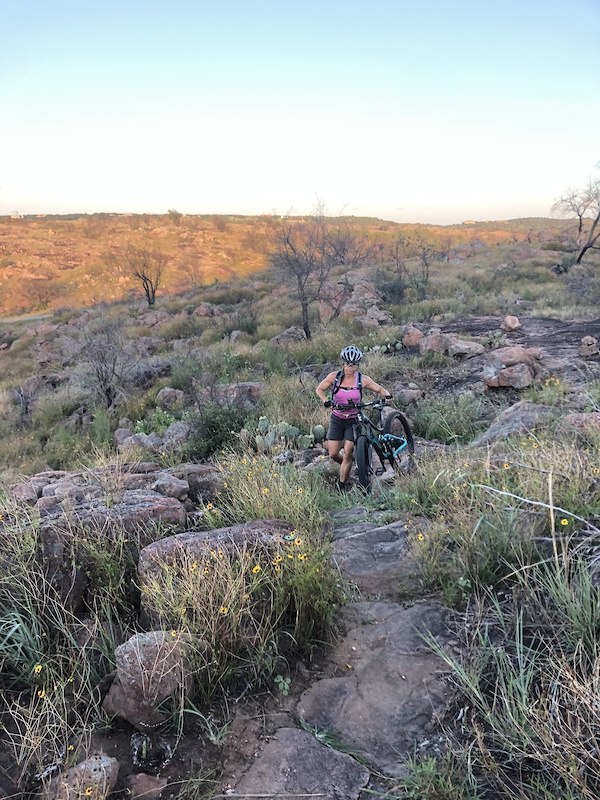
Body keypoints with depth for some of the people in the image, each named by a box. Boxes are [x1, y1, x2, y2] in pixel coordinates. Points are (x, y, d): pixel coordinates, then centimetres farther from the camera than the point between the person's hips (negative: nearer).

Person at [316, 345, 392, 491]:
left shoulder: (363, 380, -10)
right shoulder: (334, 376, -8)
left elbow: (379, 389, 0)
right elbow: (319, 389, 1)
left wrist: (387, 395, -22)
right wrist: (326, 401, -18)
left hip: (353, 420, -2)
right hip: (337, 419, 2)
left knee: (347, 453, -10)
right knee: (333, 454, 1)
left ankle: (342, 485, 7)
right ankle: (348, 465, 36)